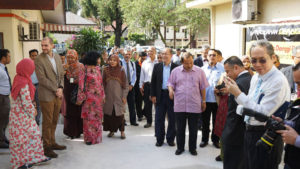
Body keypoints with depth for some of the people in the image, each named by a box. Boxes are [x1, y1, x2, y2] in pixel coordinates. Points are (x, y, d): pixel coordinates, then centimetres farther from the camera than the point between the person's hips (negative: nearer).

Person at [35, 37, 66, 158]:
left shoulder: (57, 57, 10)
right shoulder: (39, 60, -10)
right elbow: (42, 79, -15)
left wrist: (61, 88, -3)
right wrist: (55, 90, -13)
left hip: (58, 94, 6)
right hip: (47, 95, -6)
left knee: (54, 121, 14)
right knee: (47, 122, 1)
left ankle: (52, 143, 27)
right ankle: (46, 147, 11)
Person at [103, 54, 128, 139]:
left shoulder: (121, 70, -1)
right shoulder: (106, 70, 4)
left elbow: (125, 84, 0)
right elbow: (103, 83, 9)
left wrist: (124, 96, -4)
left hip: (118, 96, -2)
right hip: (108, 96, 2)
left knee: (120, 114, -3)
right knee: (109, 114, 3)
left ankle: (122, 131, 10)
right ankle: (111, 130, 17)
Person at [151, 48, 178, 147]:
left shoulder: (176, 67, -1)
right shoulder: (157, 66, 6)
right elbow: (153, 82, 6)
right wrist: (153, 95, 0)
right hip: (160, 95, 2)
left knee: (172, 119, 7)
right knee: (159, 118, 7)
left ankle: (170, 139, 20)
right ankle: (159, 139, 19)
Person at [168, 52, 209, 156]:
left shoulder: (199, 71, 1)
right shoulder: (176, 71, 3)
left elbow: (203, 87, 5)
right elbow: (170, 83, 10)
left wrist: (204, 101, 6)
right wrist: (170, 89, -12)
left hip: (194, 105, -1)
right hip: (179, 105, 1)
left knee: (193, 129, 8)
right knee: (180, 128, 10)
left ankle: (192, 148, 23)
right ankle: (180, 147, 25)